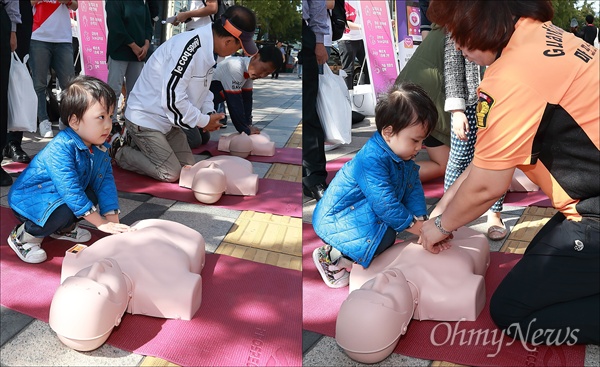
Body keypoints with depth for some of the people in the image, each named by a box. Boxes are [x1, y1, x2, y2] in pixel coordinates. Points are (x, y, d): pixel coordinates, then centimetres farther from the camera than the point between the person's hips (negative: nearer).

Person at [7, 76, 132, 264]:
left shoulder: (101, 149, -7)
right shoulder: (61, 148, -32)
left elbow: (106, 183, -8)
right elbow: (70, 191, -35)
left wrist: (113, 221, -17)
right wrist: (101, 223, -32)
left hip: (62, 196, 8)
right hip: (27, 197, -8)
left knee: (92, 197, -13)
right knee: (64, 210, -33)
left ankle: (63, 228, 12)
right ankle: (23, 236, -8)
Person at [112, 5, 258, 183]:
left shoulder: (209, 47, -1)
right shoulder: (189, 47, -31)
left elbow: (202, 87, 12)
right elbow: (172, 99, -32)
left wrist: (209, 113, -6)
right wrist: (204, 121, -19)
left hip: (166, 119, 9)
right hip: (145, 118, -9)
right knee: (171, 174, -8)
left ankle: (137, 143, 24)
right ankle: (120, 152, 12)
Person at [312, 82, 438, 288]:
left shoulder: (403, 156, 1)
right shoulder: (372, 160, -29)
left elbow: (413, 188, 1)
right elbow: (384, 202, -29)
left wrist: (421, 218, -12)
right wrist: (412, 225, -20)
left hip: (363, 210, 10)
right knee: (384, 236, -26)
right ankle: (331, 256, -8)